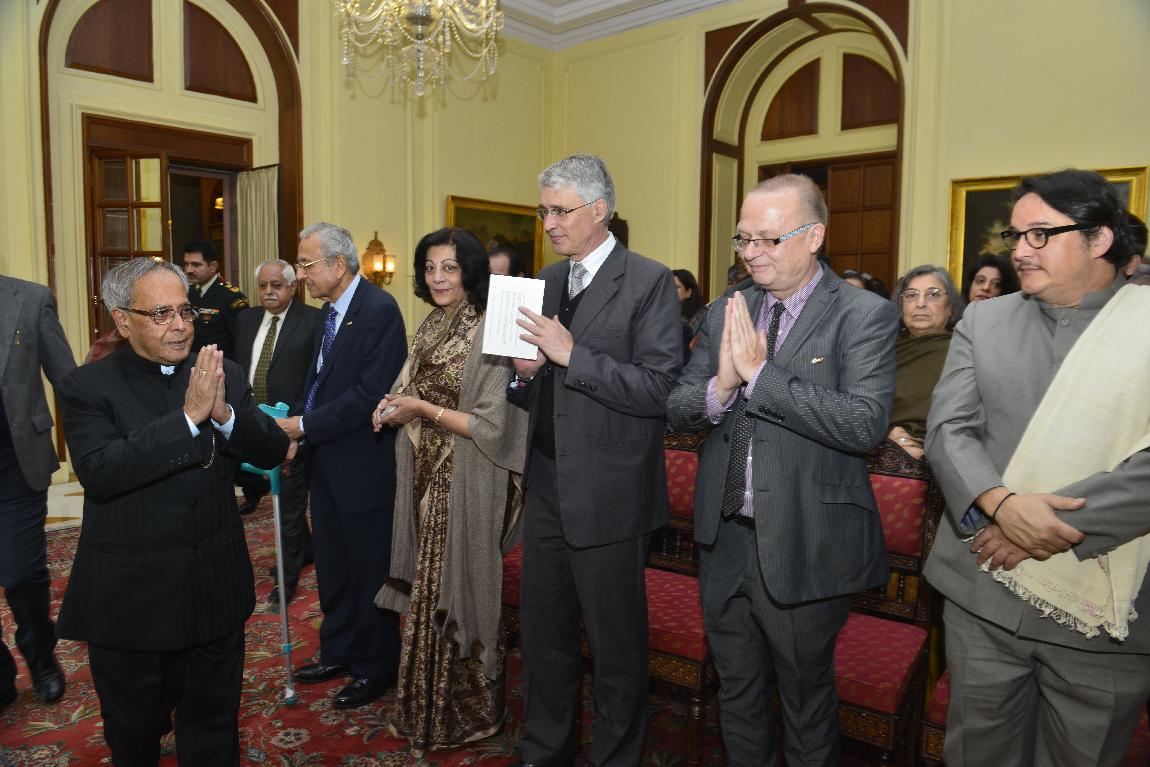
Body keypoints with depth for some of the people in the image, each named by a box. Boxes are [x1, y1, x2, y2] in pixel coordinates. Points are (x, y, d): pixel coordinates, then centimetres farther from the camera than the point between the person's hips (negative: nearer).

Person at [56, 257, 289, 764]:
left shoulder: (225, 377, 0)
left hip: (214, 589, 2)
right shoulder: (88, 387, -9)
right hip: (128, 598, -2)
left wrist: (224, 414, -23)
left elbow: (273, 452, -5)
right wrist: (188, 417, -29)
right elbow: (98, 472, -23)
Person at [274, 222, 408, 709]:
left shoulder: (379, 310, -18)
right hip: (326, 464, 9)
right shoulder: (330, 310, 10)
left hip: (363, 466, -9)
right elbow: (319, 381, 14)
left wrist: (304, 426, -19)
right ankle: (338, 653, 39)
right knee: (331, 567, 20)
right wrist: (293, 424, -1)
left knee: (369, 572, 7)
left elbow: (371, 394, -24)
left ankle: (376, 668, 25)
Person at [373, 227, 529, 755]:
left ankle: (466, 710, 29)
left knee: (455, 589, 6)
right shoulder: (430, 326, 7)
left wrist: (423, 408, -18)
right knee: (429, 588, 18)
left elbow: (490, 425, -19)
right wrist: (396, 407, -2)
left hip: (466, 484, -7)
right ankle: (428, 702, 38)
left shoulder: (489, 334, -16)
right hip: (426, 477, 7)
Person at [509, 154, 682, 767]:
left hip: (608, 498, -6)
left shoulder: (649, 282, -10)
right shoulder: (546, 281, 11)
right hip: (546, 491, 7)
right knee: (543, 636, 19)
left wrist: (571, 355, -22)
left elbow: (659, 389, -19)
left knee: (616, 647, 11)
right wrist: (524, 374, -5)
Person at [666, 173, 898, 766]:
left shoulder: (863, 315, -12)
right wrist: (720, 385, -19)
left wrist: (759, 372, -26)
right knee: (736, 692, 24)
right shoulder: (726, 312, 4)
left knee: (805, 700, 17)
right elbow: (675, 409, 2)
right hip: (723, 539, 5)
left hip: (802, 546, -5)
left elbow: (865, 423, -25)